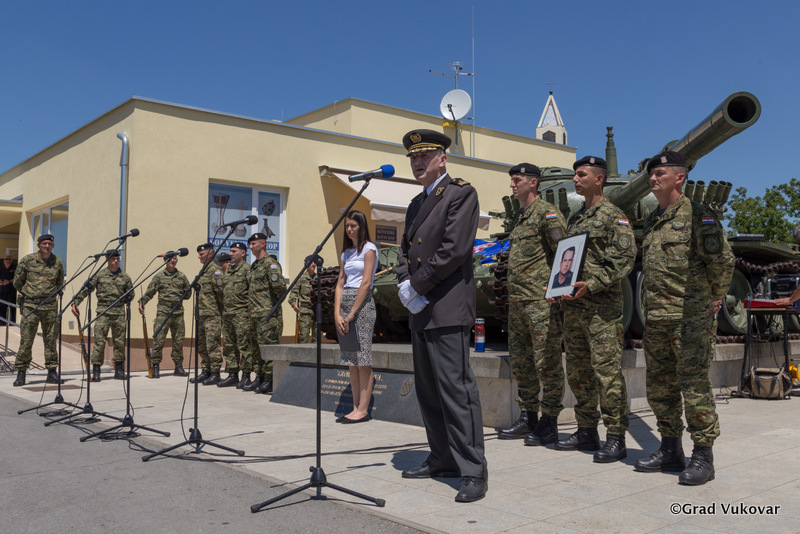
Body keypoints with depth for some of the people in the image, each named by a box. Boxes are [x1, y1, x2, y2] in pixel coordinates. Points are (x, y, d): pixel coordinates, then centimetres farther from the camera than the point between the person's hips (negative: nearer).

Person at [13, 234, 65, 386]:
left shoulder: (58, 262, 6)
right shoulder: (27, 260, -1)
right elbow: (17, 282, 8)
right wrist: (28, 294, 14)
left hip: (50, 306, 2)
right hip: (30, 305, -2)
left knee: (51, 339, 5)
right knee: (26, 340, -2)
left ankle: (52, 372, 11)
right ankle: (21, 373, 5)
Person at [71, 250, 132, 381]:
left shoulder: (124, 277, 10)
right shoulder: (99, 275, 4)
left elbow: (130, 295, 20)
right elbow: (86, 289, 0)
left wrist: (121, 303, 9)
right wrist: (75, 302, -8)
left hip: (119, 313, 2)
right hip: (103, 313, -2)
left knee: (120, 341, 5)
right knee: (99, 341, -5)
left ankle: (119, 370, 15)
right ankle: (96, 371, 0)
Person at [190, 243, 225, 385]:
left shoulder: (215, 270, -10)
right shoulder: (203, 270, 20)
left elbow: (220, 290, -17)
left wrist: (220, 307, -11)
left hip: (212, 315, -10)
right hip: (201, 314, 10)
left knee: (213, 345, -7)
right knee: (201, 345, 12)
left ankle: (215, 374, -2)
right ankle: (206, 372, 20)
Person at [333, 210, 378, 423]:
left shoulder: (369, 249, -2)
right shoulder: (345, 253, 18)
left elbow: (366, 283, -11)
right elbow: (340, 284, 10)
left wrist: (352, 314, -14)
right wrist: (337, 314, -3)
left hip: (362, 303, -7)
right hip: (344, 302, 7)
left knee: (362, 358, -8)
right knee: (350, 360, 6)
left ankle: (363, 410, -5)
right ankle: (356, 408, 10)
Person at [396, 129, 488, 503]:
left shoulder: (461, 193, -5)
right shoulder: (416, 203, 22)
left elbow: (454, 249, -15)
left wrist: (417, 286, -12)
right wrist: (405, 284, 1)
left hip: (447, 309, -9)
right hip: (420, 310, 9)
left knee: (456, 388, -10)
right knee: (428, 390, 13)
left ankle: (473, 472, -4)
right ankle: (443, 459, 24)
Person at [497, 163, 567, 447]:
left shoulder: (547, 214, -7)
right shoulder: (521, 217, 20)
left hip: (541, 301, -9)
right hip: (517, 301, 10)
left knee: (546, 362, -3)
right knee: (520, 362, 13)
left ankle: (549, 423, 5)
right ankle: (528, 418, 22)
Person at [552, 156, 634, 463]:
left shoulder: (613, 216, -4)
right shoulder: (575, 219, 19)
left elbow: (625, 259, -13)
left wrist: (592, 284, -20)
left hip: (602, 306, -8)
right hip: (573, 307, 8)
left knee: (607, 371, -7)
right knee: (577, 372, 12)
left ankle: (616, 439, 1)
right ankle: (587, 432, 22)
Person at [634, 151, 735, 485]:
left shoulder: (697, 216, -7)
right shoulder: (652, 220, 17)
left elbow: (723, 260, -8)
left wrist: (715, 297, 2)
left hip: (690, 318, -8)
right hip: (655, 318, 8)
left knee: (694, 385, -4)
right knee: (659, 386, 11)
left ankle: (703, 457, 6)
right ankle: (670, 450, 23)